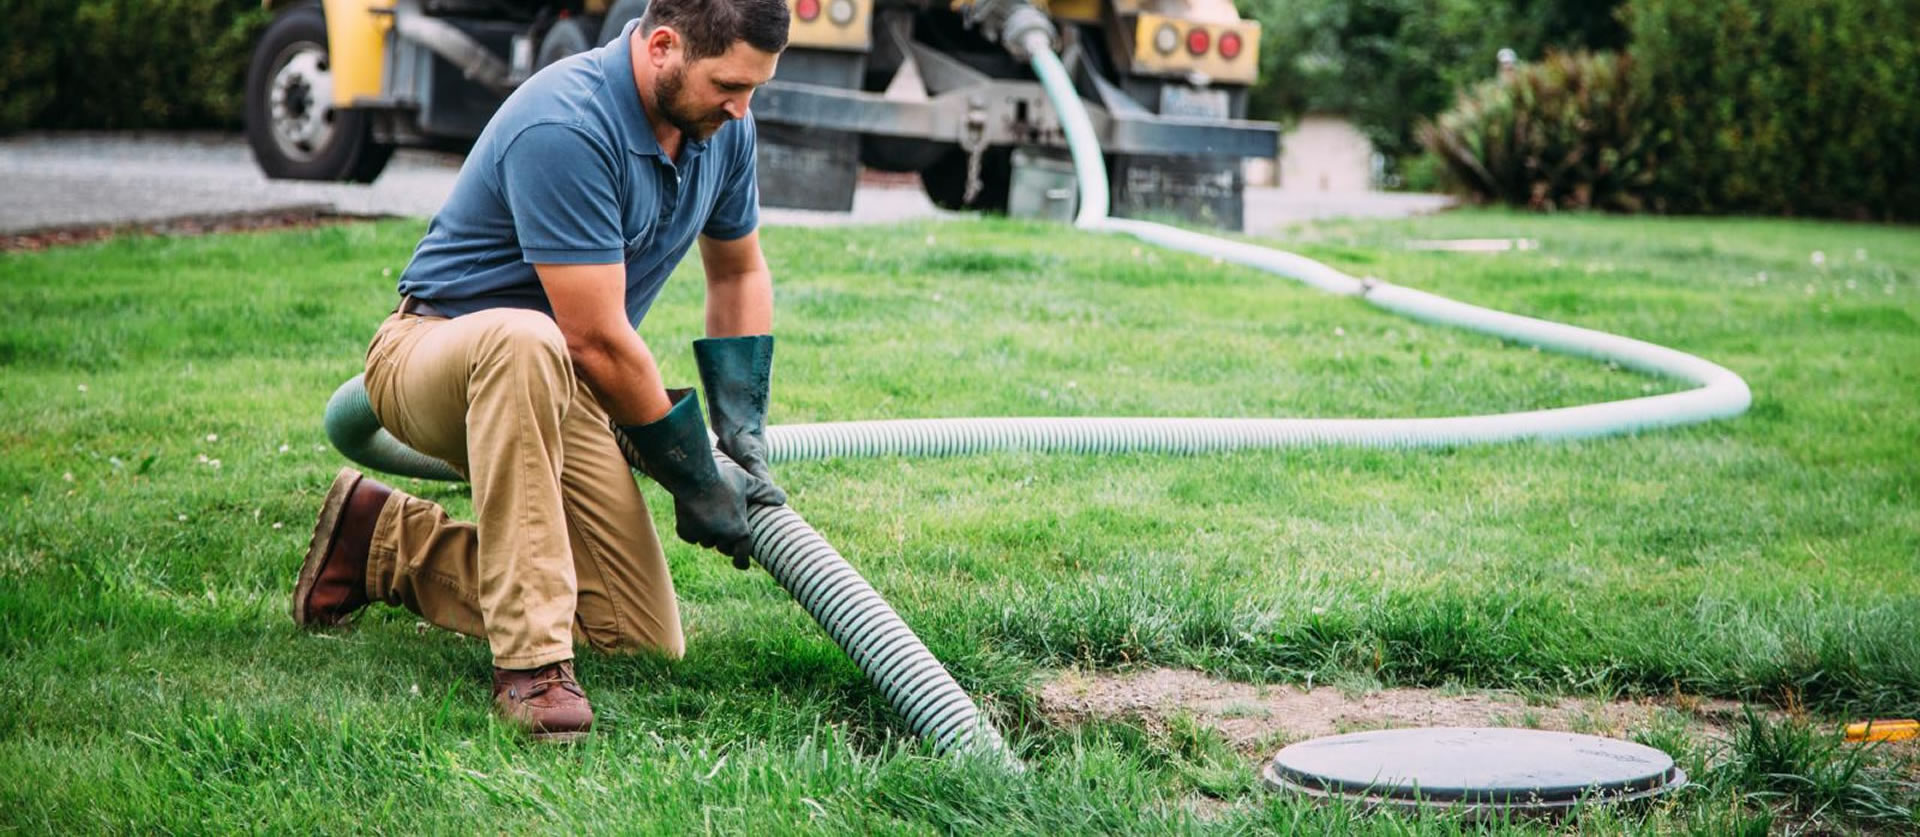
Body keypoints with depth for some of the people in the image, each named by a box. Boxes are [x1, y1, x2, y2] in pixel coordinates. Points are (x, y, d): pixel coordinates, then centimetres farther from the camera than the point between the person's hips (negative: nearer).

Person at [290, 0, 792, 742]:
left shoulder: (721, 126, -2)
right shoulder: (565, 128, -27)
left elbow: (739, 272, 16)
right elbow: (597, 339, -25)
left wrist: (745, 437, 7)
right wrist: (693, 480, -15)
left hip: (555, 386, 8)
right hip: (436, 351, -8)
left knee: (647, 641, -5)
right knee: (523, 340, -45)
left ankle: (385, 543, 11)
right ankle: (530, 657, -37)